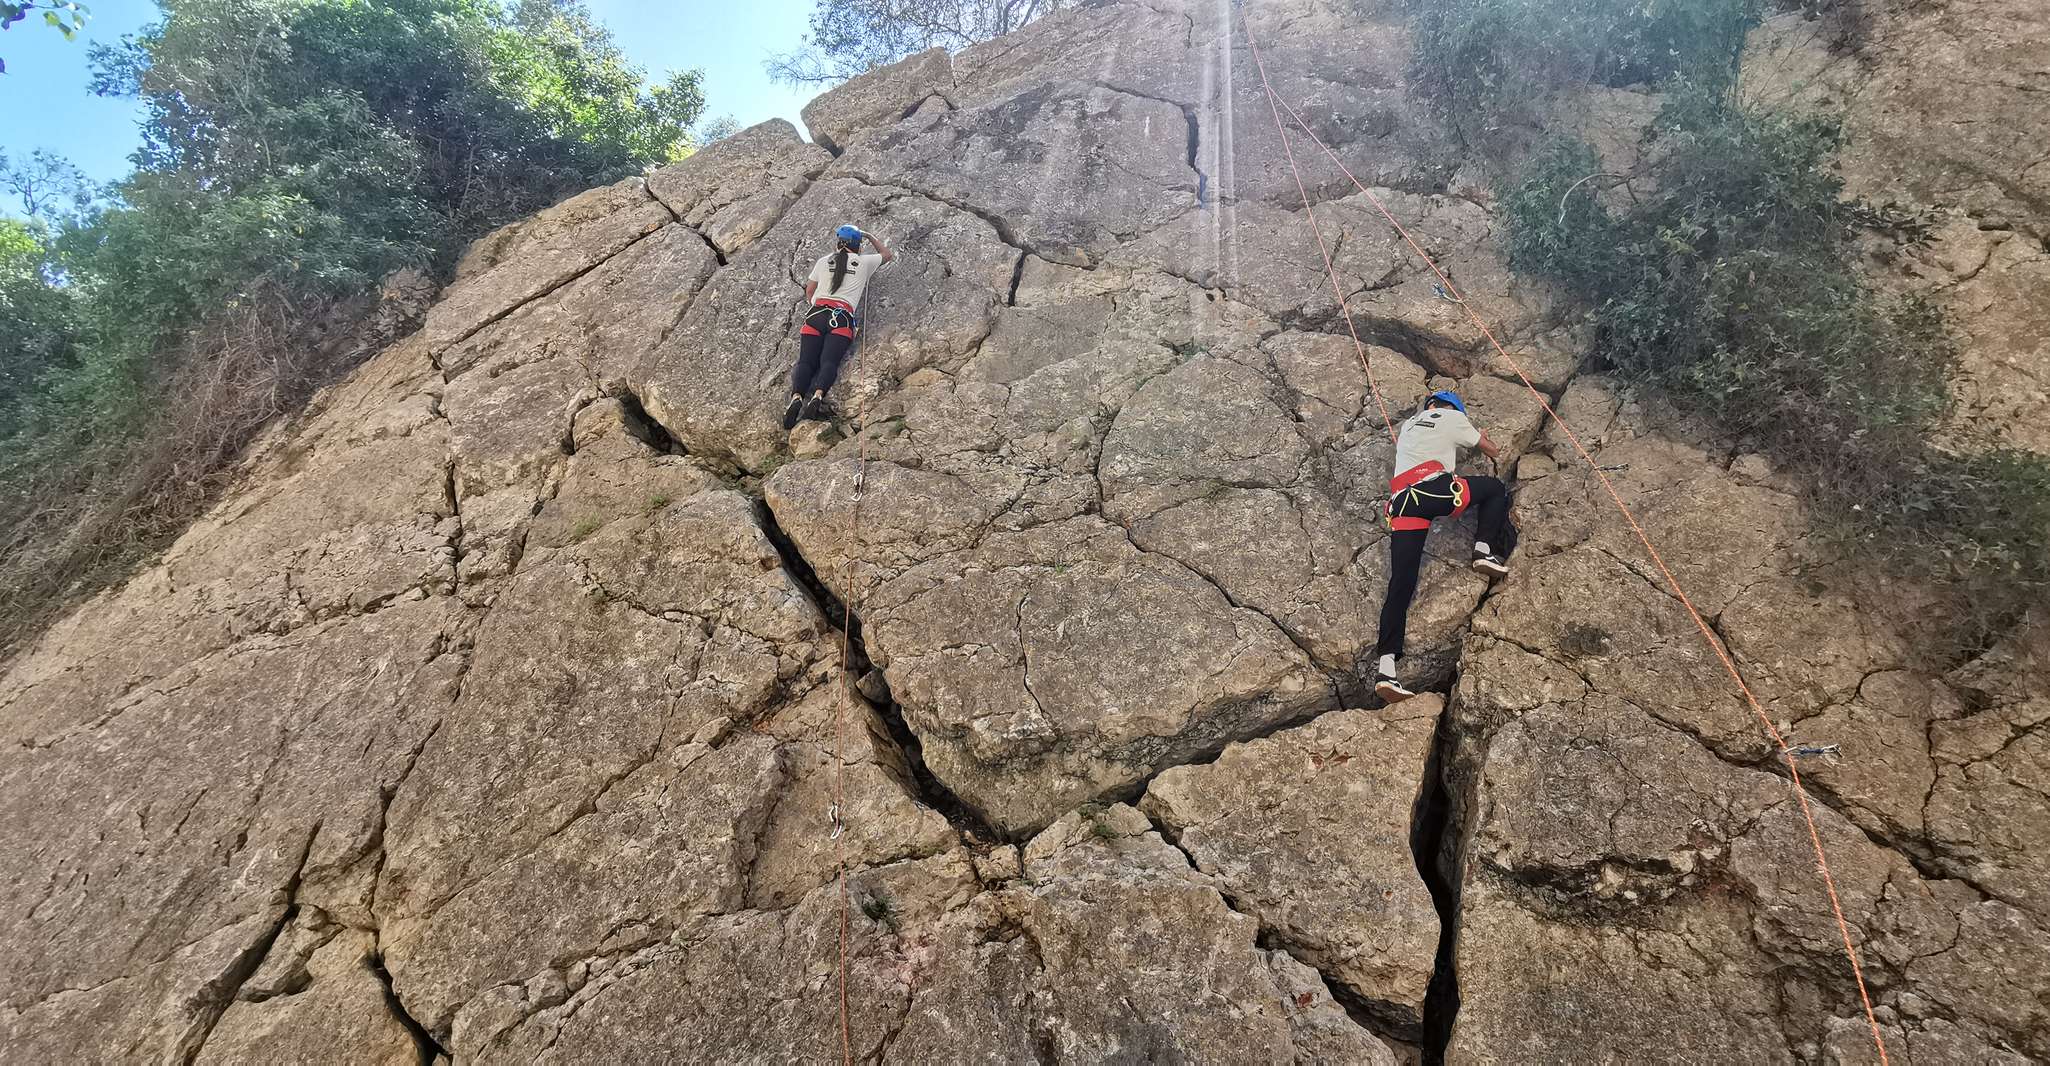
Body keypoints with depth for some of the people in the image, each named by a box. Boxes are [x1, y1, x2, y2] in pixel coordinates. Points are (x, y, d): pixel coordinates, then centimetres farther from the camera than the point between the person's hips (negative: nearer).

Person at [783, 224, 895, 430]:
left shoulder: (824, 261, 22)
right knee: (829, 362, -18)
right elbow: (887, 254, 37)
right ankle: (817, 396, -44)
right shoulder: (864, 262, 17)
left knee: (806, 362, -9)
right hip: (843, 318, -2)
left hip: (816, 313, 2)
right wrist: (871, 236, 50)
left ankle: (796, 396, -35)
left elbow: (809, 291, 28)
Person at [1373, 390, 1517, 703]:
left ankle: (1385, 665, -13)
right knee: (1495, 488, 23)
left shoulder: (1408, 425, 34)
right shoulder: (1452, 418, 20)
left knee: (1400, 586, -2)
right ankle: (1485, 549, 9)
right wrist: (1492, 448, 57)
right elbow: (1491, 451, 32)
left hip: (1401, 502, 5)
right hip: (1435, 489, -5)